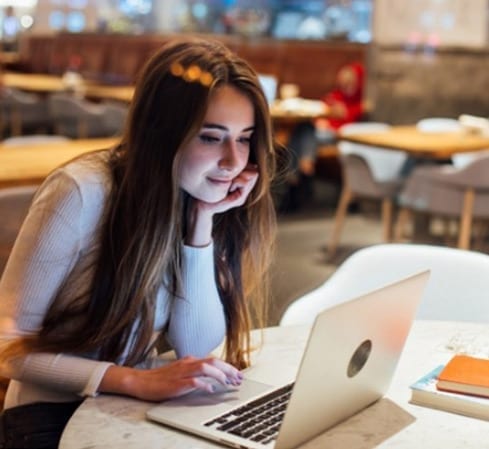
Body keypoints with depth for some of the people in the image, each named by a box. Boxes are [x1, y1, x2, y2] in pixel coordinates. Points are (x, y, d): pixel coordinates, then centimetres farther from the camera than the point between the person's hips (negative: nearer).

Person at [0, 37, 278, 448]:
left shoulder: (205, 197, -4)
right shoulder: (82, 193, -19)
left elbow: (196, 347, -9)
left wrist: (202, 223, -18)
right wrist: (137, 381, -26)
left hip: (138, 409, 5)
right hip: (54, 414, -5)